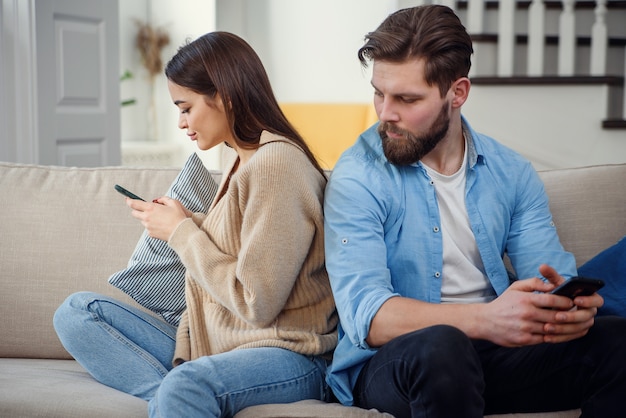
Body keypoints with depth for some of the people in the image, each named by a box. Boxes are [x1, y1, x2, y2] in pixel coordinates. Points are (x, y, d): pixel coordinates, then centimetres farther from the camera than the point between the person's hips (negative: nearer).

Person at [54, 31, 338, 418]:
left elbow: (257, 303, -18)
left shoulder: (276, 164, -16)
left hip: (286, 355, -10)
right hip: (217, 345, 10)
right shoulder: (243, 160, 12)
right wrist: (188, 222, 4)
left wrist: (182, 232, -8)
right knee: (76, 312, 0)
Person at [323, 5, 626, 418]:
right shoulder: (358, 178, -8)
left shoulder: (511, 172, 6)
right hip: (390, 364, -4)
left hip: (495, 353, 5)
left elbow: (550, 276, 0)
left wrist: (571, 306, -26)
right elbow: (365, 314, -20)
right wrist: (485, 318, -35)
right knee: (440, 346, -39)